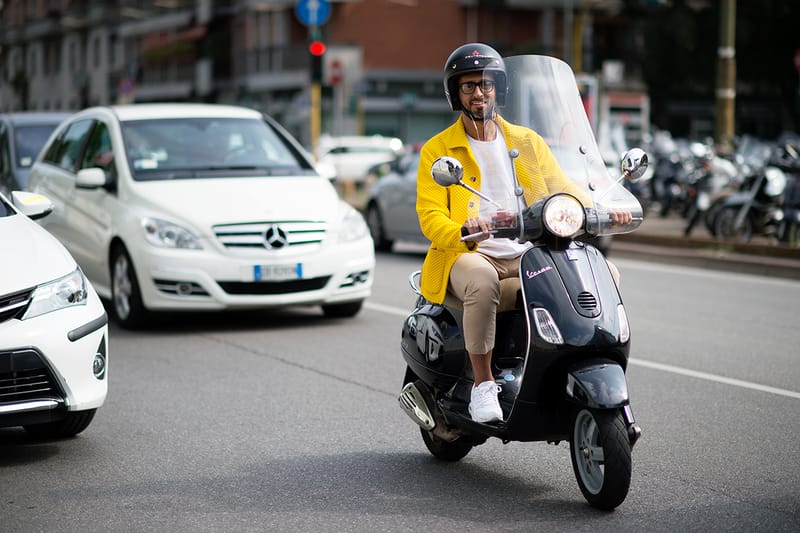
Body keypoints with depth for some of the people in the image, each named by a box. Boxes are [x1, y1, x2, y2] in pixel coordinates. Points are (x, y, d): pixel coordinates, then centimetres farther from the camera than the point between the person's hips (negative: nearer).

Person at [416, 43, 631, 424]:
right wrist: (462, 232, -28)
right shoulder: (437, 150, 6)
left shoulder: (527, 142, 18)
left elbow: (561, 188, 12)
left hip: (527, 256, 4)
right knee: (482, 281, -40)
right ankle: (483, 385, -28)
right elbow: (430, 216, -4)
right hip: (468, 255, -4)